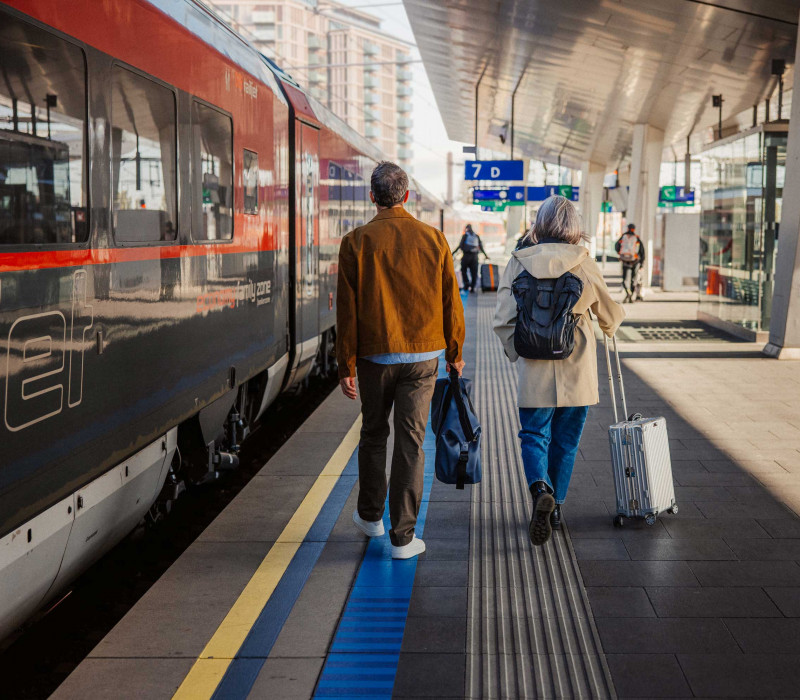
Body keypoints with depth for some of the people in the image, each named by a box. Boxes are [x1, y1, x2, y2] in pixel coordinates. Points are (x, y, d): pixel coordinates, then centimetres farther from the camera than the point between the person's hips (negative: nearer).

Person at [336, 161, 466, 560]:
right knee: (410, 441, 3)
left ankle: (370, 516, 33)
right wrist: (455, 353, 14)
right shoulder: (433, 239, 0)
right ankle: (403, 537, 4)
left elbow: (347, 309, -7)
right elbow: (450, 302, 3)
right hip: (423, 354, 1)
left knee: (373, 433, 18)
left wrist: (345, 366, -2)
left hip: (375, 355, 0)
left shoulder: (356, 242, -5)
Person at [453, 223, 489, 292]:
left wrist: (453, 253, -5)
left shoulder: (465, 235, 0)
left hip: (466, 255, -4)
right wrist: (485, 255, 23)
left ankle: (466, 283, -8)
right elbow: (481, 247, 13)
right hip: (474, 256, 4)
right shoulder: (477, 236, 13)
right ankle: (472, 287, 3)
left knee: (463, 270, 9)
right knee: (474, 272, 6)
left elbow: (460, 245, -8)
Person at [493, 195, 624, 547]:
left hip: (534, 371, 0)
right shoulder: (583, 262, -4)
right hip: (576, 370, 1)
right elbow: (610, 312, 9)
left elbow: (503, 319, -4)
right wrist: (609, 326, 31)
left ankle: (541, 489, -20)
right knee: (565, 440, 14)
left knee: (534, 436, 7)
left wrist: (517, 352, 11)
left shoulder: (518, 262, -4)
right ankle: (555, 506, 23)